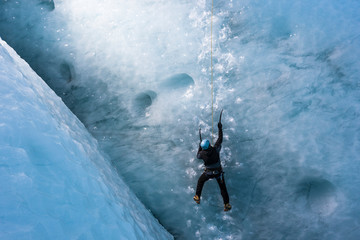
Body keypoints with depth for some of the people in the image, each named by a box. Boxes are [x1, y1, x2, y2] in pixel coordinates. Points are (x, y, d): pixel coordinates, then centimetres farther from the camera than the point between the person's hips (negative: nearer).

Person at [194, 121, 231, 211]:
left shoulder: (202, 153, -21)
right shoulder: (216, 149, -22)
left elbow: (198, 156, 4)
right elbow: (220, 139, -10)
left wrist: (199, 147, 15)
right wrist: (220, 128, -3)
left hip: (208, 173, 0)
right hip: (218, 172, 0)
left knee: (200, 181, 26)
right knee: (223, 187, 12)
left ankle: (197, 198, 31)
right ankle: (226, 204, 13)